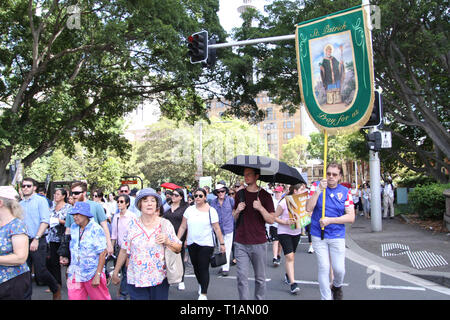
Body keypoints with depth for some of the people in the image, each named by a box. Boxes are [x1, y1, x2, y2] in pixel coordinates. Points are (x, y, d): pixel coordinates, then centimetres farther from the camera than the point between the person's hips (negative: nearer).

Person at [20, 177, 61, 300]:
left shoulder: (41, 200, -3)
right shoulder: (20, 204, 13)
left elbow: (45, 221, -11)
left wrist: (36, 239, -17)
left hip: (38, 242, -5)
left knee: (40, 272, -6)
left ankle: (56, 289, 18)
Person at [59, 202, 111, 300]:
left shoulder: (96, 229, -14)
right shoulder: (73, 227, 5)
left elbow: (102, 253, -17)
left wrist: (97, 275, -20)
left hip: (92, 274, -5)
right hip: (75, 274, 5)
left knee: (100, 297, 6)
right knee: (73, 297, 4)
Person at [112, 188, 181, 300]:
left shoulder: (165, 224, -2)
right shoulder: (132, 224, 0)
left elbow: (178, 249, 3)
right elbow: (124, 250, 7)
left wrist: (167, 242, -15)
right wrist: (115, 272, 10)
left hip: (159, 278, 0)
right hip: (136, 278, 0)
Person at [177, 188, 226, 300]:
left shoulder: (211, 210, -4)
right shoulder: (189, 210, 5)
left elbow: (217, 228, -4)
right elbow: (183, 227, 8)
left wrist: (222, 243, -5)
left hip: (206, 244, -4)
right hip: (191, 244, 4)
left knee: (204, 268, -6)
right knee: (196, 267, 15)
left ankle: (203, 294, 1)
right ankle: (201, 285, 39)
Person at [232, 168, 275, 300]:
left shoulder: (265, 195, -1)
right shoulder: (240, 194, 8)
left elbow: (272, 220, -5)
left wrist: (260, 208, -20)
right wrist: (237, 211, -6)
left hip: (258, 244, -2)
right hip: (240, 244, 2)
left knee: (260, 278, 8)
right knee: (242, 278, 0)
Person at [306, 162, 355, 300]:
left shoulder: (345, 191, 1)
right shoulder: (316, 186, -1)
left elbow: (351, 217, -3)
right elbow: (308, 208, -12)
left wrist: (330, 220, -14)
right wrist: (319, 190, -21)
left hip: (337, 236, 1)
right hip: (318, 235, -1)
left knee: (339, 269, 2)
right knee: (323, 268, 1)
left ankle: (337, 286, 36)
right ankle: (325, 297, 19)